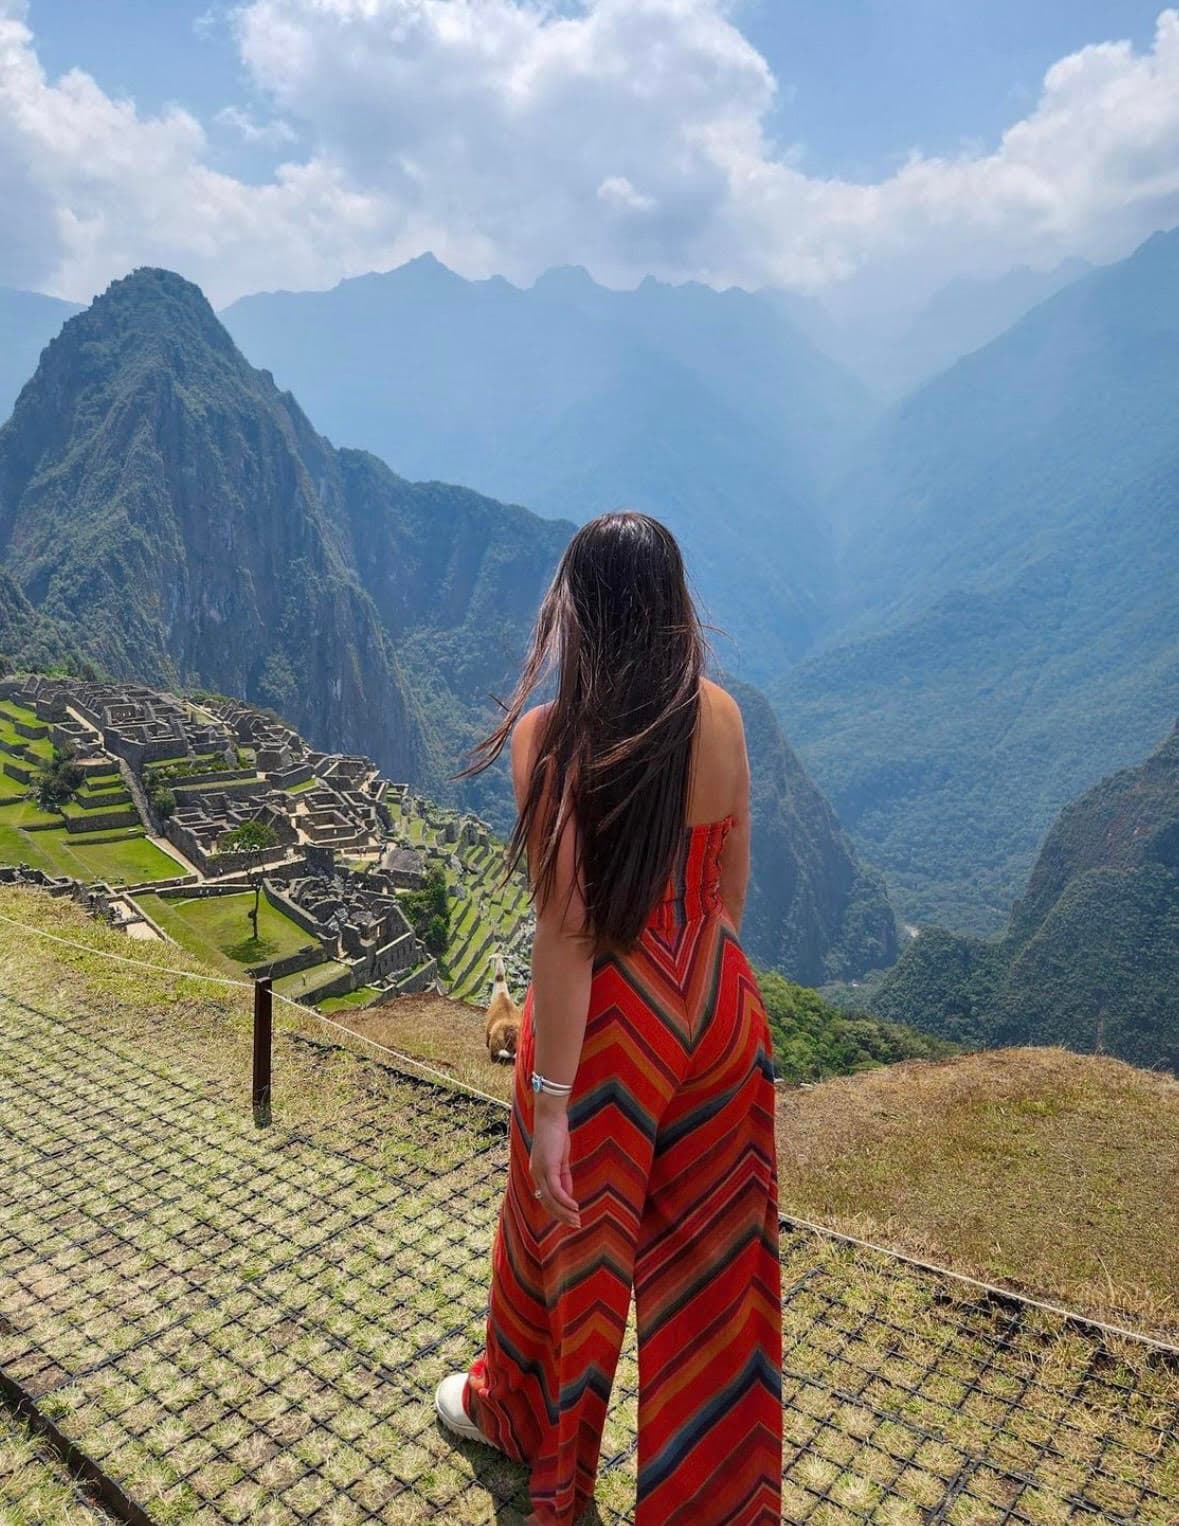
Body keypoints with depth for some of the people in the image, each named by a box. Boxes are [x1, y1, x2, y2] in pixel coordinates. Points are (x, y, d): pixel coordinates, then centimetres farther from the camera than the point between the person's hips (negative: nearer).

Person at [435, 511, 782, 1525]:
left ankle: (527, 1417, 51)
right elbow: (734, 882, 4)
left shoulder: (549, 736, -20)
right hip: (719, 1009, 4)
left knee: (572, 1235, 22)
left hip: (609, 1023, -4)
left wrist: (549, 1099, -14)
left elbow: (565, 928, -21)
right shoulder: (720, 716, -6)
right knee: (713, 1257, 20)